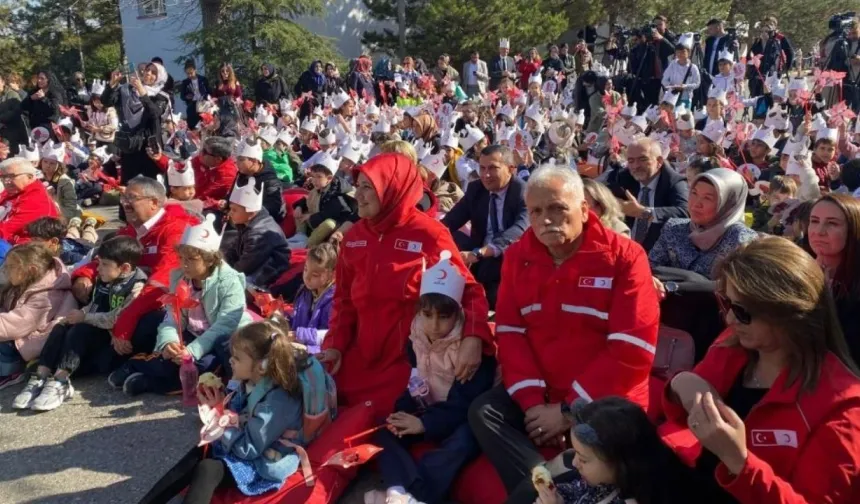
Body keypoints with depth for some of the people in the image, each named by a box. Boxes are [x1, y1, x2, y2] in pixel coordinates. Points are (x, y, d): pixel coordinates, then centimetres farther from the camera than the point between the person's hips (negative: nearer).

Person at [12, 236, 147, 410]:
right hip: (92, 332, 9)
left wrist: (84, 317, -16)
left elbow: (115, 319, -24)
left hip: (113, 338, -9)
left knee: (80, 330, -29)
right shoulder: (104, 281, 14)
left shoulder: (136, 287, -16)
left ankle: (60, 382, -38)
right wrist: (79, 314, 1)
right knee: (61, 328, -10)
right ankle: (41, 377, -21)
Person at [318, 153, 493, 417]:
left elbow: (468, 289, -12)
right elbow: (345, 298, 13)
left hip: (407, 358, -5)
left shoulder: (429, 233, -10)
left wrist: (473, 337, -30)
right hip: (360, 356, 6)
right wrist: (335, 344, -1)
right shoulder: (354, 235, 7)